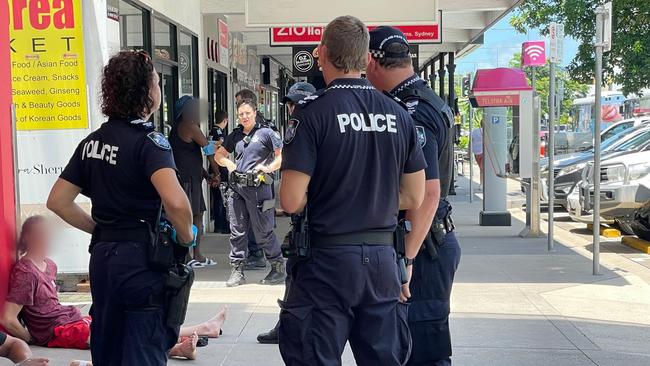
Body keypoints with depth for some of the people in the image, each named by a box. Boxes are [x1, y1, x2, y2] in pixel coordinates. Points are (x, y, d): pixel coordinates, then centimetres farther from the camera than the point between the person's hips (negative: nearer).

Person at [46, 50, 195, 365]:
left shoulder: (93, 141, 8)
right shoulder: (149, 140, -13)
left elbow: (58, 201, 12)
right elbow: (175, 201, -30)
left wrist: (101, 230, 14)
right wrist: (186, 237, -12)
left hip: (102, 257, 7)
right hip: (142, 259, -7)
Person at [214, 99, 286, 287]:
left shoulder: (266, 133, -1)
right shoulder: (235, 136, 15)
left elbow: (282, 156, -5)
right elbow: (219, 155, 24)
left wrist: (269, 168, -19)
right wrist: (228, 163, 4)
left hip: (258, 187, -6)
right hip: (237, 188, 6)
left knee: (263, 231, -3)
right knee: (237, 230, 6)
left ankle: (278, 267, 11)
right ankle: (237, 271, 13)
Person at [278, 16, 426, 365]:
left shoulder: (312, 111, -12)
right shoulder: (398, 114, 3)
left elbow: (291, 201, -16)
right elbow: (414, 198, 9)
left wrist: (321, 198, 4)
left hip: (328, 258, -5)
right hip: (383, 258, 5)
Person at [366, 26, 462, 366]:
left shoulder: (412, 114, -19)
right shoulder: (433, 102, 12)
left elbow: (427, 192, -26)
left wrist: (406, 259, -25)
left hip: (422, 247, -10)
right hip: (438, 237, 10)